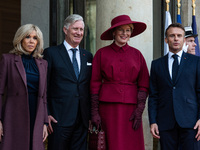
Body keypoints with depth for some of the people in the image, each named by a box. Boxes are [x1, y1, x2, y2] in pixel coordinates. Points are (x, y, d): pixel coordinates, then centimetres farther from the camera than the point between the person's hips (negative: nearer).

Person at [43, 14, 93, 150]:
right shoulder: (51, 53, 2)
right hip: (59, 118, -4)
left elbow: (90, 87, 16)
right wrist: (46, 115, -9)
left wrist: (92, 115, 10)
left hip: (82, 119, 4)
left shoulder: (88, 56, 15)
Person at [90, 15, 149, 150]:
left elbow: (144, 84, 8)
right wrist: (94, 112, -1)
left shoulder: (137, 54, 10)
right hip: (108, 106, -1)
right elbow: (95, 84, 5)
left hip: (131, 107, 1)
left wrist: (139, 110, -3)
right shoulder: (102, 54, 6)